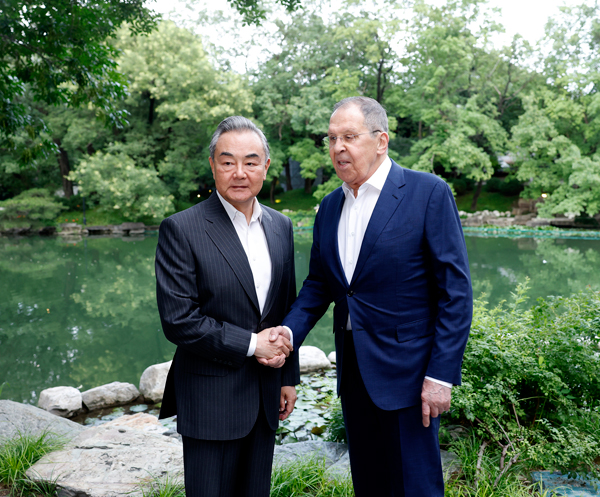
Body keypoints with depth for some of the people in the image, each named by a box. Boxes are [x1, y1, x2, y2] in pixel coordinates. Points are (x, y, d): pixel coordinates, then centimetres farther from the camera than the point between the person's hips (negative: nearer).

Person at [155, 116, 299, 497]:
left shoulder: (280, 226, 6)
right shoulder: (182, 230, -13)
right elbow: (178, 320, -18)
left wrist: (289, 376, 13)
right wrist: (251, 343, -15)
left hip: (265, 394, 5)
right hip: (211, 399, -5)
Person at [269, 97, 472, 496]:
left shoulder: (428, 193, -11)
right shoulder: (330, 206, 9)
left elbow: (456, 290, -12)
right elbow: (319, 283, 12)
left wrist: (441, 374, -15)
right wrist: (290, 331, -7)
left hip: (405, 373, -6)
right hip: (353, 372, 6)